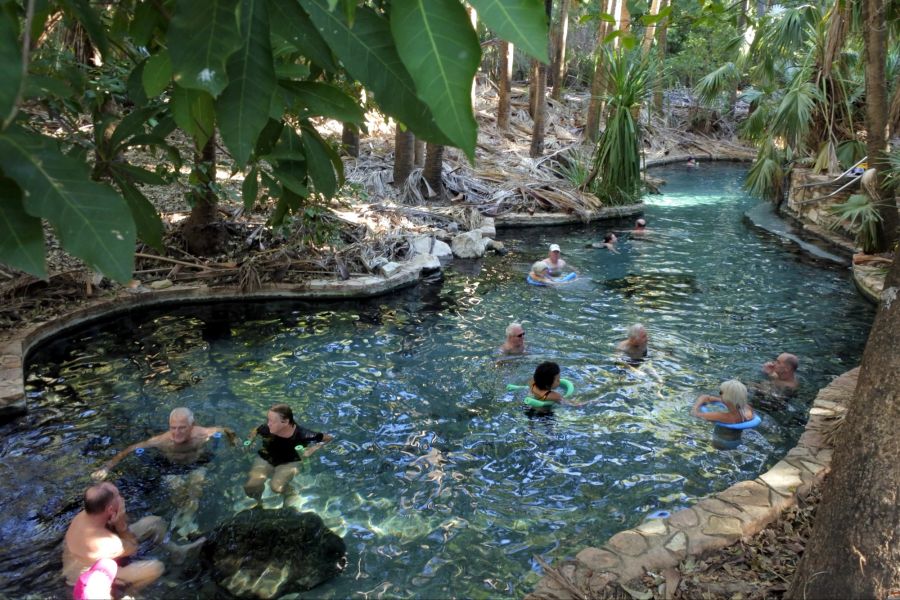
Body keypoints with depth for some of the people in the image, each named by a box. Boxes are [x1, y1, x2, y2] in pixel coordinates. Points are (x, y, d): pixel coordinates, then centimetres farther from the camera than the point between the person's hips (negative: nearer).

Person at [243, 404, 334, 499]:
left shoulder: (302, 435, -27)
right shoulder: (266, 429, -20)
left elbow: (329, 438, -14)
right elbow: (255, 431, 8)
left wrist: (313, 449, -24)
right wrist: (250, 441, -10)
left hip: (289, 463, -2)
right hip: (265, 460, 3)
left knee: (277, 488, -31)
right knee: (250, 487, -20)